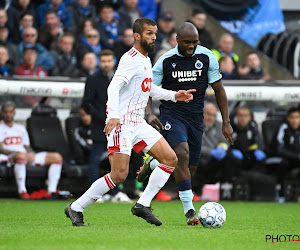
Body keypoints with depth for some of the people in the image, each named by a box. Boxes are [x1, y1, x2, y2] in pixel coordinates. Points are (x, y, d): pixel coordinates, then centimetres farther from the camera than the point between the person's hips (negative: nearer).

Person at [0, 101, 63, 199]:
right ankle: (22, 191, -42)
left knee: (57, 157, -6)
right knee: (21, 155, -44)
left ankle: (52, 191, -18)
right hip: (10, 157, -7)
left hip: (28, 157, 7)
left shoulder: (20, 128, 26)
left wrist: (31, 153, -2)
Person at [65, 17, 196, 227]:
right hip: (122, 123, -9)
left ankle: (143, 205, 3)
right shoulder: (131, 60, -13)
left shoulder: (146, 60, 16)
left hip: (139, 123, 9)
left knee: (170, 159, 0)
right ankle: (76, 208, -1)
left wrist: (174, 96, 23)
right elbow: (114, 87, -26)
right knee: (119, 175, -14)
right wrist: (113, 116, -39)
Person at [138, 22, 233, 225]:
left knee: (191, 167, 3)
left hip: (196, 117, 3)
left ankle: (153, 164, 34)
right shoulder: (165, 61, -6)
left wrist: (226, 122, 3)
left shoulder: (207, 58, -2)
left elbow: (219, 89, 6)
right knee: (182, 153, -28)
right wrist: (149, 114, -20)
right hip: (172, 115, -3)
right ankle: (189, 209, -26)